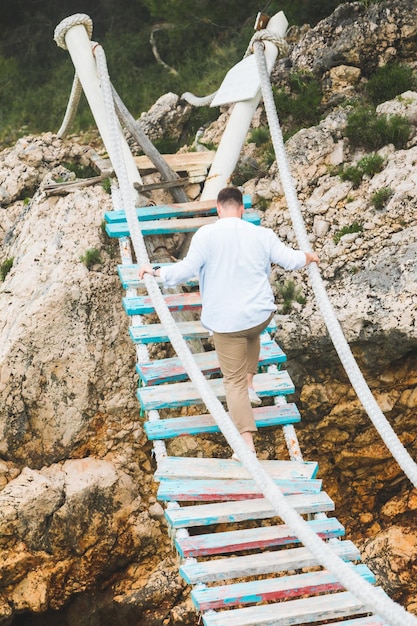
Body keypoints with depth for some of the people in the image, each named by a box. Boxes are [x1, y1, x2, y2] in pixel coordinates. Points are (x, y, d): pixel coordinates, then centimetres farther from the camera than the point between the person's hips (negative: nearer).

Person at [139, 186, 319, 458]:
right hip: (261, 314, 3)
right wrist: (309, 256, 29)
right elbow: (291, 259, 7)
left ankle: (247, 442, -2)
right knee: (251, 335, 41)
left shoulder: (206, 235, -9)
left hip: (226, 320, -3)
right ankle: (250, 387, 35)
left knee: (234, 380, 3)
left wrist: (154, 271, 1)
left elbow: (186, 270, -14)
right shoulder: (261, 234, 0)